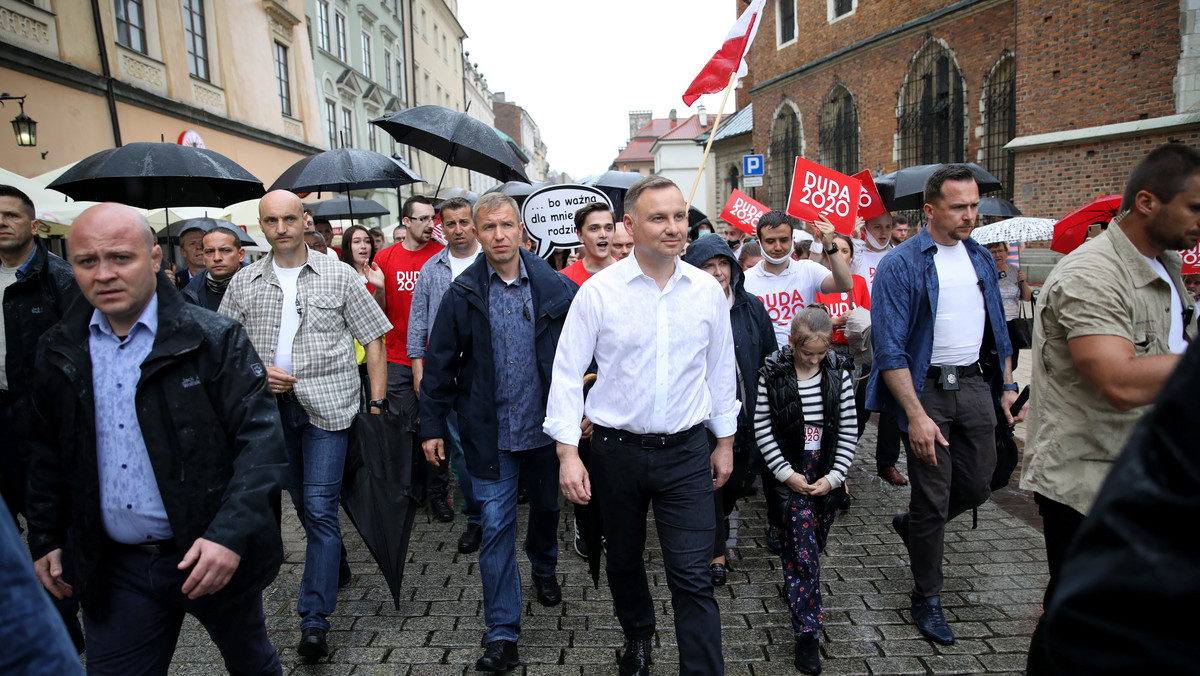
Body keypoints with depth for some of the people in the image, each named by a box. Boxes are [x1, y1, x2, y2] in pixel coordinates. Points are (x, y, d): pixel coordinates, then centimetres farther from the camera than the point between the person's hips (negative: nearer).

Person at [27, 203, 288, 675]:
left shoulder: (215, 339, -13)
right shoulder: (61, 351, 3)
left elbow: (261, 437, -17)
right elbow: (49, 452, 15)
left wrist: (231, 534, -26)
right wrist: (45, 538, 14)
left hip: (214, 557, -3)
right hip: (115, 569, 3)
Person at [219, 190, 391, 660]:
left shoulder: (338, 276, 1)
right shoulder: (244, 283, 9)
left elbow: (372, 338, 1)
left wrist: (377, 401, -5)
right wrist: (257, 371, -8)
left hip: (327, 404, -4)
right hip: (272, 406, 4)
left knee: (320, 506, -7)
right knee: (303, 503, 16)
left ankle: (314, 621, 0)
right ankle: (333, 568, 41)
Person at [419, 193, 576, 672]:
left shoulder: (556, 288, -5)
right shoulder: (463, 295, -4)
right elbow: (440, 364, 0)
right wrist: (432, 426, 0)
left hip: (545, 428, 1)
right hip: (490, 433, -1)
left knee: (547, 507, 22)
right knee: (496, 528, 2)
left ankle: (544, 568, 53)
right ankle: (502, 632, 14)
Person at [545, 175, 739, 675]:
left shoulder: (708, 290, -1)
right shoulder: (597, 291, -9)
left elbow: (721, 369, 9)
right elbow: (567, 372, -6)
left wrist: (725, 441, 12)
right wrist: (568, 451, -11)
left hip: (686, 451, 0)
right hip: (617, 450, 0)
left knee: (692, 576, -2)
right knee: (623, 560, 20)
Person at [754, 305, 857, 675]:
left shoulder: (839, 373, -2)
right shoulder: (772, 375, -8)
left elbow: (849, 430, 1)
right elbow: (762, 429, -5)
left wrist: (835, 476, -7)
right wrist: (786, 473, -10)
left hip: (828, 474, 3)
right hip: (790, 473, -3)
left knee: (814, 544, 11)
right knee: (803, 546, -9)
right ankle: (808, 632, -3)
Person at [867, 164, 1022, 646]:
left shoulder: (981, 258, 9)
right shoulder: (901, 265, -12)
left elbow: (997, 328, 19)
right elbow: (890, 349, -17)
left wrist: (1008, 385, 12)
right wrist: (916, 415, -22)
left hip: (973, 385, 6)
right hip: (925, 388, -6)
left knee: (976, 488, 12)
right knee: (932, 500, 3)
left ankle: (912, 526, 41)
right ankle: (927, 599, 21)